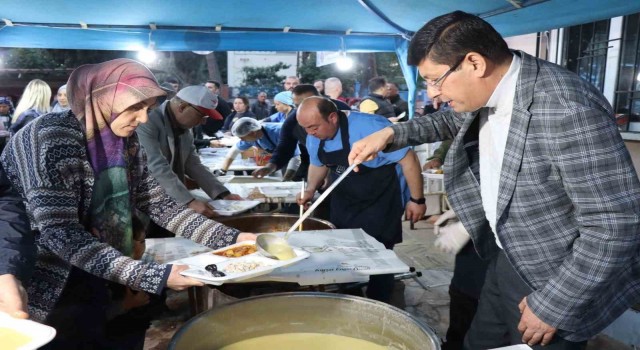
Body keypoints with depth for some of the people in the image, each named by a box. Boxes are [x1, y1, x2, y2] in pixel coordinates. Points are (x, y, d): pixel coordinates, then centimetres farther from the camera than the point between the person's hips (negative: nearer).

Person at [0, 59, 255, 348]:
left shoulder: (124, 141, 0)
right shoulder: (53, 137, -23)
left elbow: (157, 204, -2)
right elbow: (59, 233, -30)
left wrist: (230, 238, -11)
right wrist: (152, 276, -36)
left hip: (93, 285, 7)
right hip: (46, 295, -6)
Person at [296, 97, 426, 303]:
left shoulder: (368, 127, -29)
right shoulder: (314, 137, -6)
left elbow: (408, 159, -22)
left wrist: (416, 199, -18)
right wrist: (311, 189, -2)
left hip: (379, 203, -7)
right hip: (343, 204, 7)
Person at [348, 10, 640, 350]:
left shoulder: (568, 109, -31)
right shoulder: (489, 89, -4)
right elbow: (452, 120, 19)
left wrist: (552, 306, -21)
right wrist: (390, 134, 5)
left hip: (556, 280, -8)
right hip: (506, 260, 8)